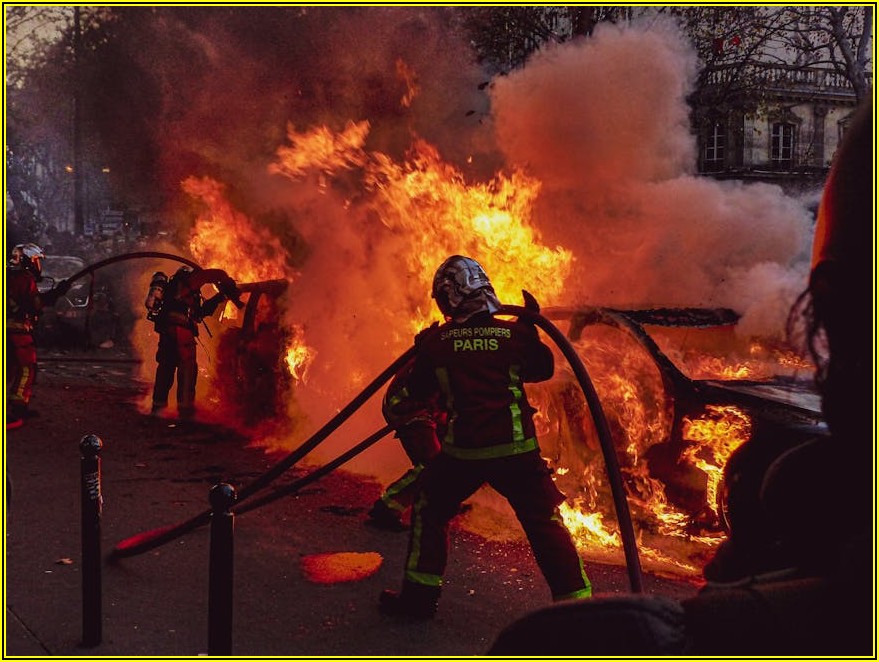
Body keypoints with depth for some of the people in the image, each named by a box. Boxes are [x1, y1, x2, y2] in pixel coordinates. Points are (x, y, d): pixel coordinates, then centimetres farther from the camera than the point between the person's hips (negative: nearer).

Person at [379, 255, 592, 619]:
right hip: (516, 448, 0)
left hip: (462, 451, 0)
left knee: (430, 510, 22)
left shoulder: (434, 341, -2)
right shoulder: (515, 333, -2)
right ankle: (575, 597, 12)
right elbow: (543, 369, 16)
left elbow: (420, 393, 11)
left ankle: (419, 595, 24)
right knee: (545, 522, 12)